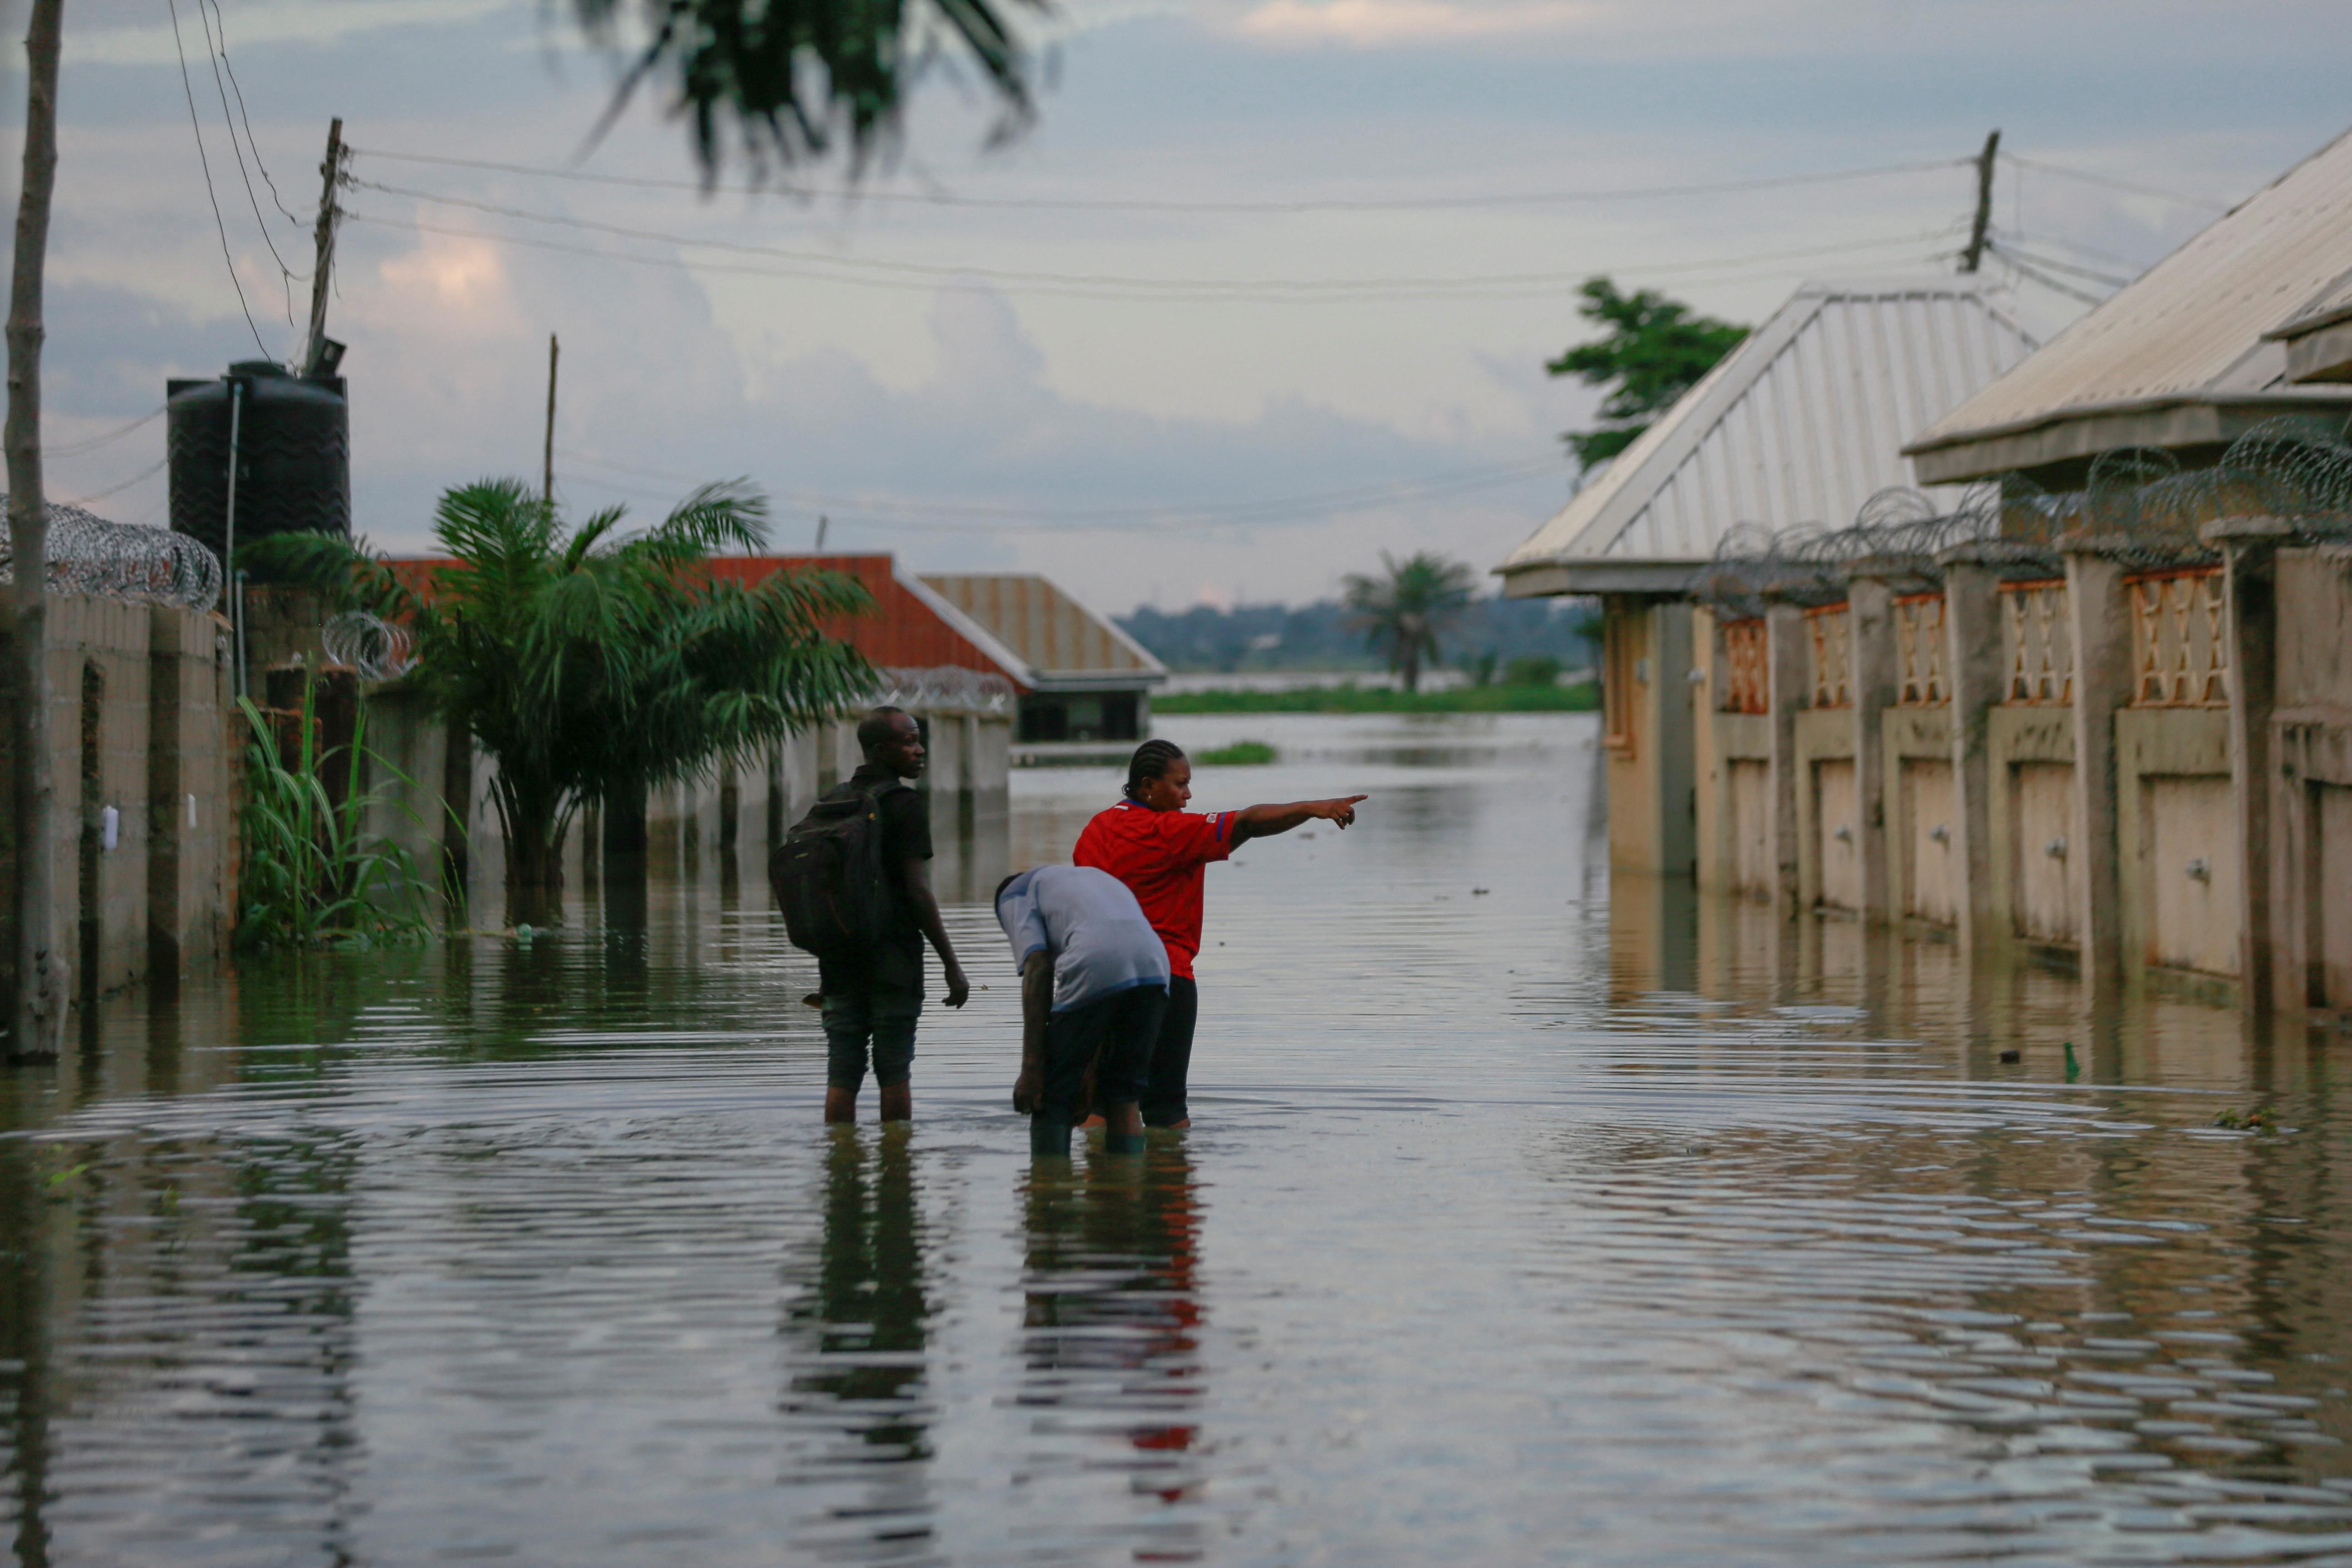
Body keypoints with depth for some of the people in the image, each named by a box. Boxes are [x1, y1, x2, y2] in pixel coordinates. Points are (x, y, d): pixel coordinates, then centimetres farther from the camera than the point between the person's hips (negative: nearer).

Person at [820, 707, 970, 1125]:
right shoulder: (904, 804, -8)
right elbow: (917, 889, -13)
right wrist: (951, 964, -10)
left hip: (840, 958, 6)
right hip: (893, 956, -6)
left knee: (841, 1074, 4)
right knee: (894, 1074, -1)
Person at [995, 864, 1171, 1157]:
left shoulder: (1013, 895, 24)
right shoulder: (1096, 876, 42)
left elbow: (1037, 969, 4)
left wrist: (1031, 1068, 0)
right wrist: (1090, 1075, 36)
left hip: (1095, 968, -5)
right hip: (1155, 967, 6)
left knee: (1052, 1098, 7)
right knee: (1123, 1099, 17)